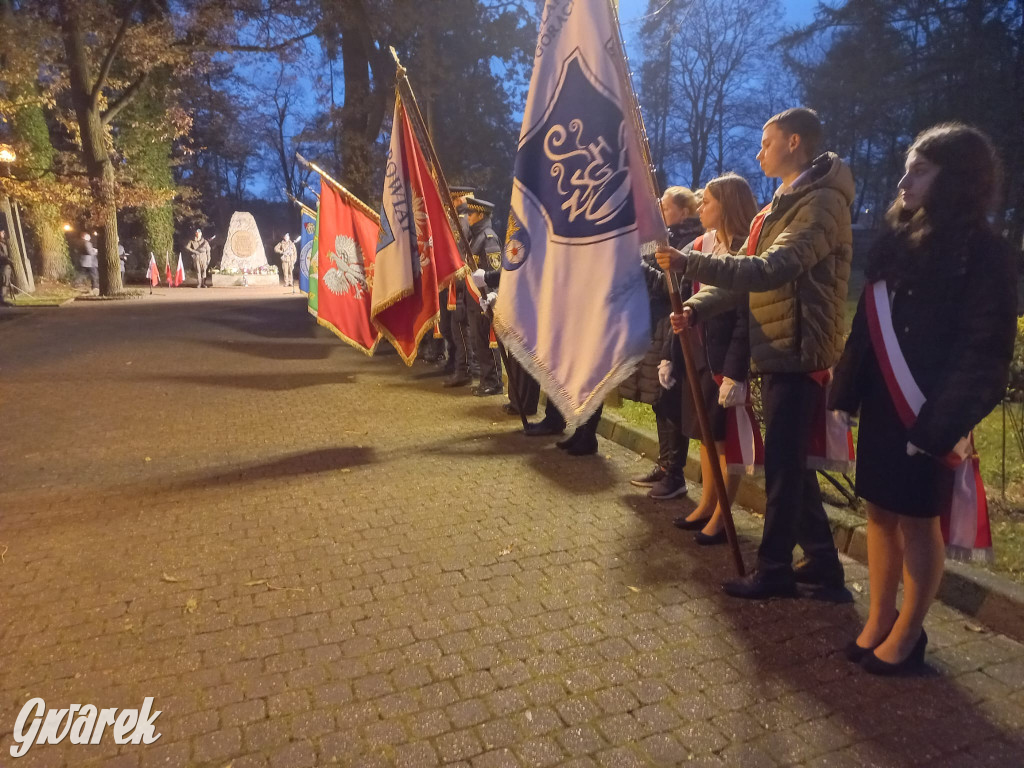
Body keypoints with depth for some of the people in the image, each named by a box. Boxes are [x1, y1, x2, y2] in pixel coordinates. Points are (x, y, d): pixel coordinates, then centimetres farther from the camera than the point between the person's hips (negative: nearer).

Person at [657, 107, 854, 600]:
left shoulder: (823, 203, -13)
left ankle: (773, 570, 14)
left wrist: (687, 262, -26)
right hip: (775, 352, 10)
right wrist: (697, 307, -4)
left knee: (782, 466, 0)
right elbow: (743, 273, 12)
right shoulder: (779, 208, 19)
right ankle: (821, 560, 30)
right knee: (791, 463, 16)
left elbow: (768, 271, -27)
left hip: (797, 355, -10)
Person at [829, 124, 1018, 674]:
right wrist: (845, 393, 5)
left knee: (917, 520, 5)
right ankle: (879, 618, 26)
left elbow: (983, 351, -12)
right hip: (881, 404, 6)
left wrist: (944, 422, -20)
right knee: (880, 511, 11)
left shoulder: (983, 254, -7)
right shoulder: (898, 240, 11)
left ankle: (909, 632, 21)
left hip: (926, 413, -6)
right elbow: (866, 324, 10)